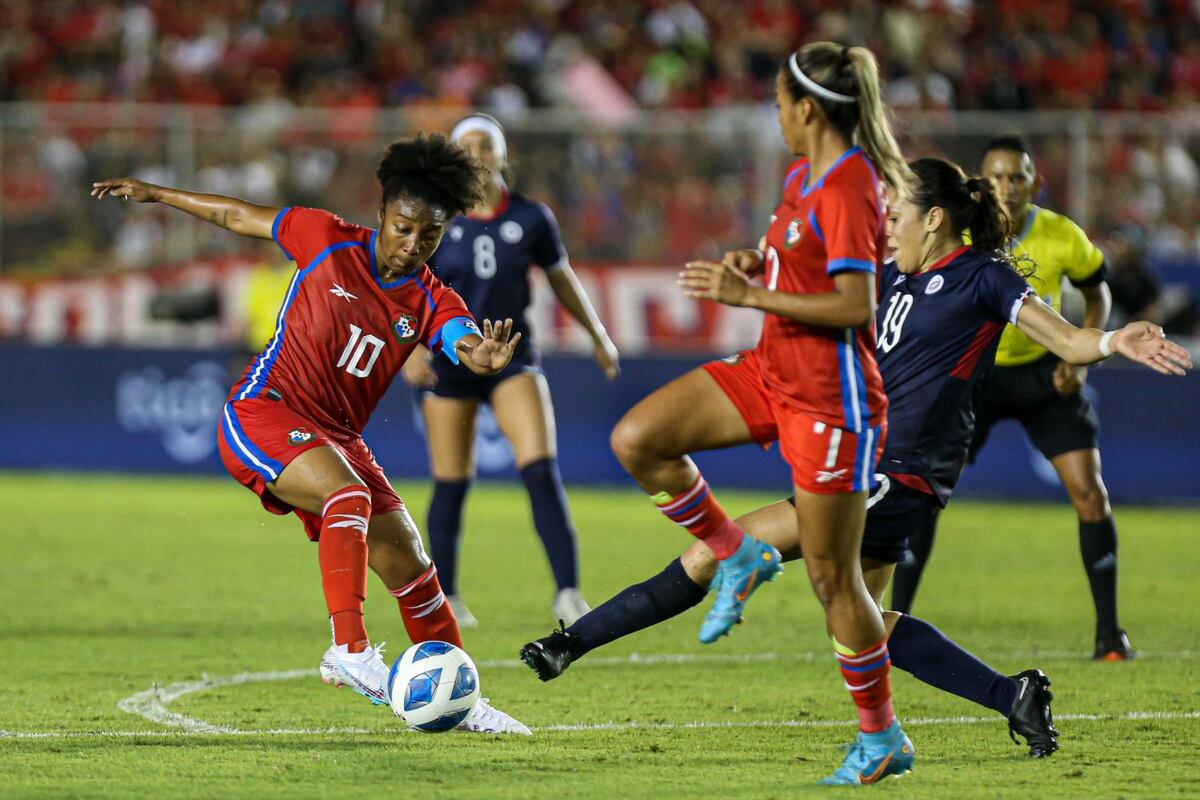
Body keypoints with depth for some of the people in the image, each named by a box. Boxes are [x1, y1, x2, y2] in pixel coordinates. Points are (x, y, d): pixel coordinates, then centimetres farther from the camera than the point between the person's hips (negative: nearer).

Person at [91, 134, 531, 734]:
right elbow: (241, 217, 8)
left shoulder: (433, 305, 0)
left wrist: (484, 356, -47)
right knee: (350, 494, -33)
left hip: (336, 438, 5)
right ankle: (348, 649, -42)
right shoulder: (329, 241, -5)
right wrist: (155, 194, 14)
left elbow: (467, 348, -22)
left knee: (408, 564, 3)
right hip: (260, 414, -5)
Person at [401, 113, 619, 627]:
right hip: (449, 361, -1)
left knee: (542, 472, -16)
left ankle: (568, 594, -17)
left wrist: (598, 335, 21)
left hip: (512, 358, 1)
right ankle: (443, 596, 23)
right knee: (451, 486, 4)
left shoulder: (531, 218, -2)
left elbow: (562, 279, 13)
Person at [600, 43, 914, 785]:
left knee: (833, 577, -1)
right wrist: (757, 262, 4)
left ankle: (881, 737, 13)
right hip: (773, 371, 9)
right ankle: (739, 557, 12)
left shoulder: (847, 189, -20)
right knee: (637, 439, -4)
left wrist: (748, 295, -22)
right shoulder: (804, 175, 9)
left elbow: (854, 305, -26)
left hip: (831, 398, -9)